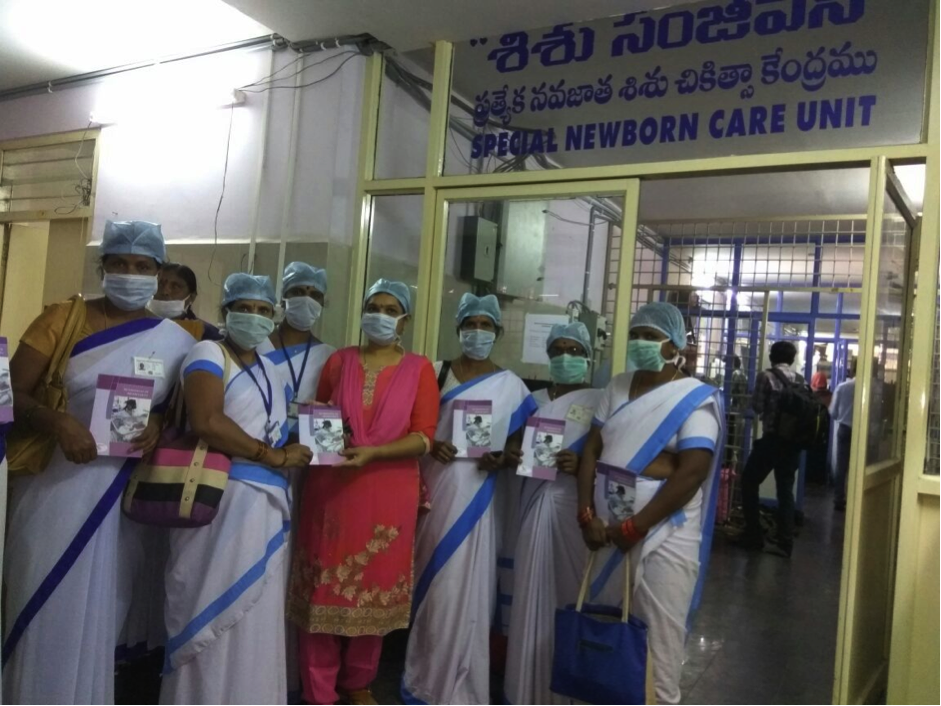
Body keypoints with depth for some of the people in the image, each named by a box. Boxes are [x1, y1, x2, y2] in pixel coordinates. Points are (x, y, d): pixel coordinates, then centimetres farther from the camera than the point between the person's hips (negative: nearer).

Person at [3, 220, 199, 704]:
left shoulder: (177, 341, 2)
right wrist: (59, 424, -24)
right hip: (53, 485, -1)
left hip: (124, 495, 1)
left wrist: (160, 425, -11)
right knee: (40, 607, 6)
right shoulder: (61, 319, -2)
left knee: (100, 611, 10)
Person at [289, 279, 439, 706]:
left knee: (374, 587, 10)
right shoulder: (338, 361, 8)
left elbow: (423, 436, -7)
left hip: (389, 495, -1)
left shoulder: (419, 369, 1)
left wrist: (372, 453, -19)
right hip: (331, 489, 1)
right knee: (325, 587, 3)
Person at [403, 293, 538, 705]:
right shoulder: (436, 373, 6)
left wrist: (502, 458, -11)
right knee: (432, 577, 3)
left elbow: (518, 442, 8)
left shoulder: (511, 385, 6)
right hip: (437, 486, 1)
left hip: (479, 495, 0)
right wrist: (431, 445, -12)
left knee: (468, 582, 1)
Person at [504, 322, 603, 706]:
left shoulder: (599, 401, 0)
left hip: (575, 506, -4)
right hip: (536, 504, 4)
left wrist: (580, 465, -21)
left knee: (569, 592, 0)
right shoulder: (535, 400, 14)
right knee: (533, 594, 5)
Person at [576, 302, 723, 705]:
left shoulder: (694, 398, -8)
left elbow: (692, 473, -17)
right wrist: (587, 514, -6)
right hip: (608, 531, 6)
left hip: (663, 536, -5)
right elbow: (592, 450, 7)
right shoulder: (618, 388, 10)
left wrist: (634, 527, -17)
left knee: (656, 641, 1)